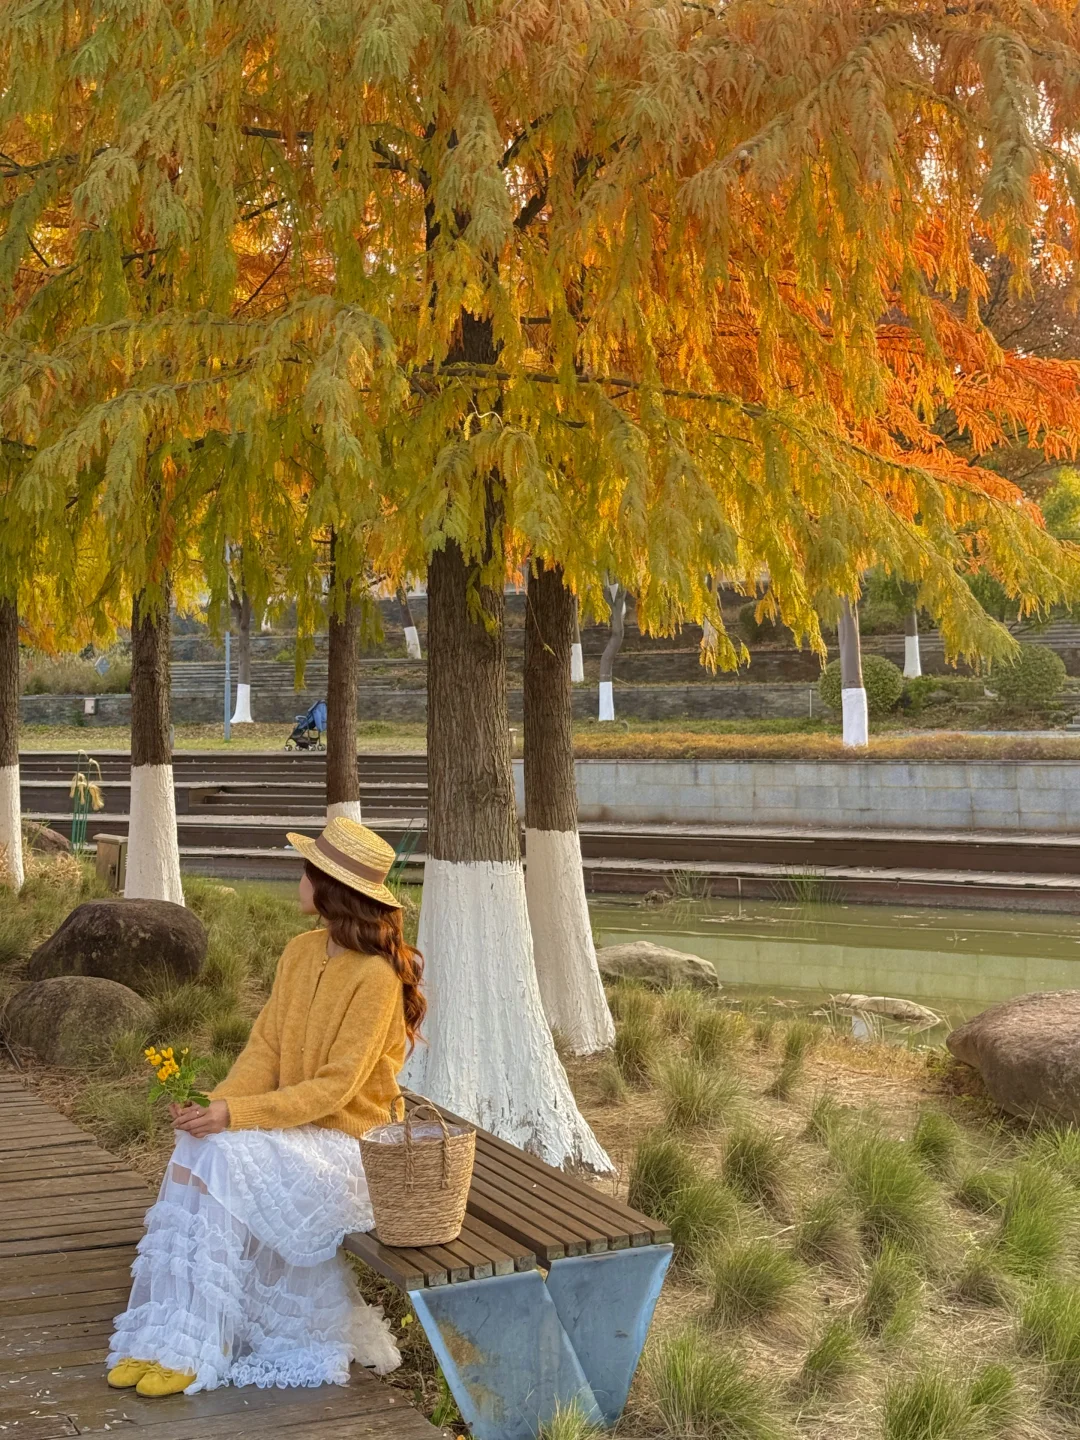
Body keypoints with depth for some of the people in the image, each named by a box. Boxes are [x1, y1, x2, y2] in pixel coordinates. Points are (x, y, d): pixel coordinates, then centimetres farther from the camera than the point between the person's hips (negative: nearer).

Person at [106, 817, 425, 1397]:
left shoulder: (376, 977, -18)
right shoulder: (300, 953, 6)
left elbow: (333, 1088, -21)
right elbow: (264, 1049, 4)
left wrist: (234, 1114, -26)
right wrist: (216, 1103, -14)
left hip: (344, 1140, -7)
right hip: (288, 1123, 7)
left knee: (221, 1157, -26)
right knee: (194, 1149, -20)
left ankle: (195, 1349, -16)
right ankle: (168, 1337, -17)